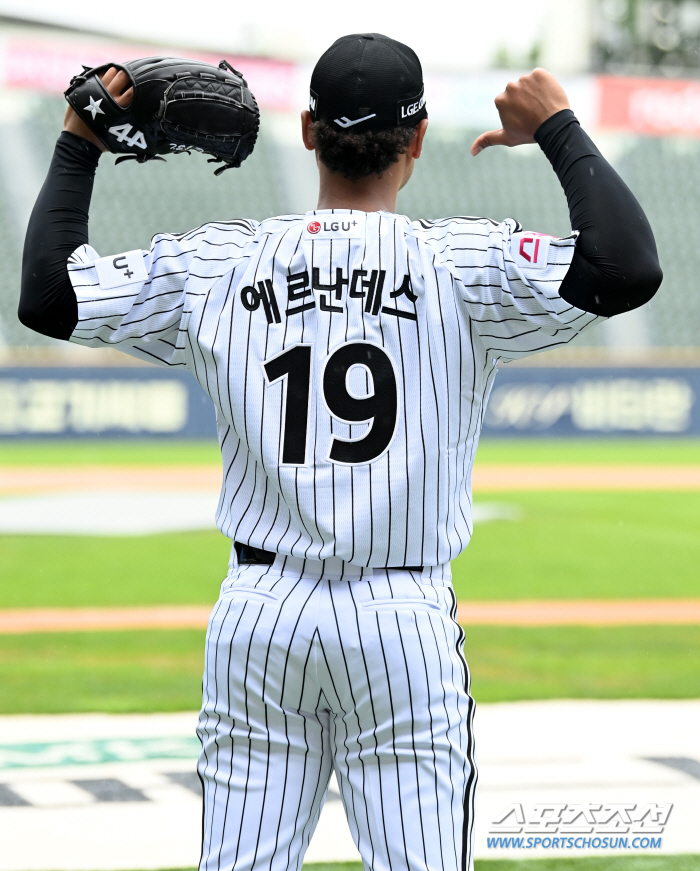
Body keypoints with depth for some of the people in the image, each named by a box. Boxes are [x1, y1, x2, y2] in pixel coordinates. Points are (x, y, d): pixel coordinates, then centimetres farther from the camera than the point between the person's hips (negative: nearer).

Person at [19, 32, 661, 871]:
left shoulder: (214, 263, 3)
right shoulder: (463, 264, -6)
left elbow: (48, 294, 7)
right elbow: (629, 269, -14)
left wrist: (79, 144, 16)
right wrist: (558, 130, -2)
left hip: (257, 615, 3)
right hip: (402, 622, -3)